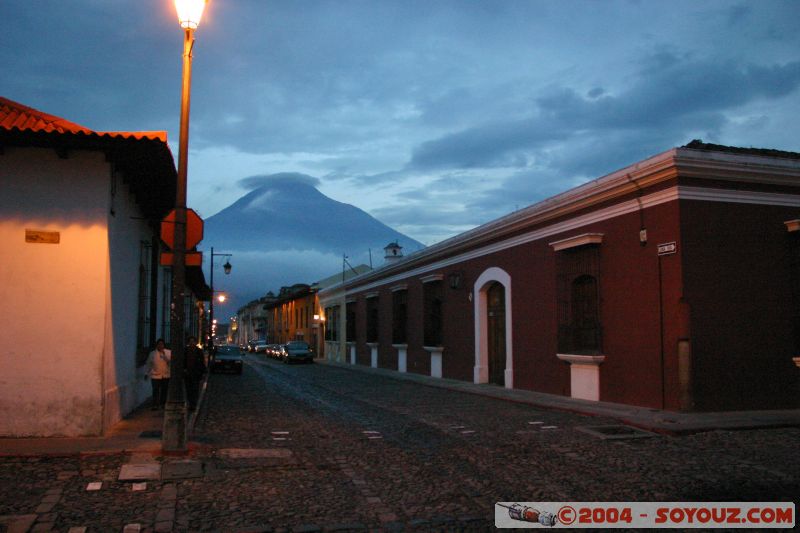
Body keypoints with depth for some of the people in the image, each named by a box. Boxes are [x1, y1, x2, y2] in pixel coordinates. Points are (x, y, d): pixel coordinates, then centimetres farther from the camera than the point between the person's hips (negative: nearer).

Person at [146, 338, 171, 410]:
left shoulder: (168, 352, 4)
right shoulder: (152, 354, 5)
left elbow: (169, 360, -8)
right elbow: (149, 364, 12)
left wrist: (164, 354, -19)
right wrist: (148, 373, 11)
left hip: (165, 375, 1)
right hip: (155, 375, -1)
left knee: (164, 390, 7)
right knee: (155, 390, -7)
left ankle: (163, 404, 19)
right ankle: (155, 404, -4)